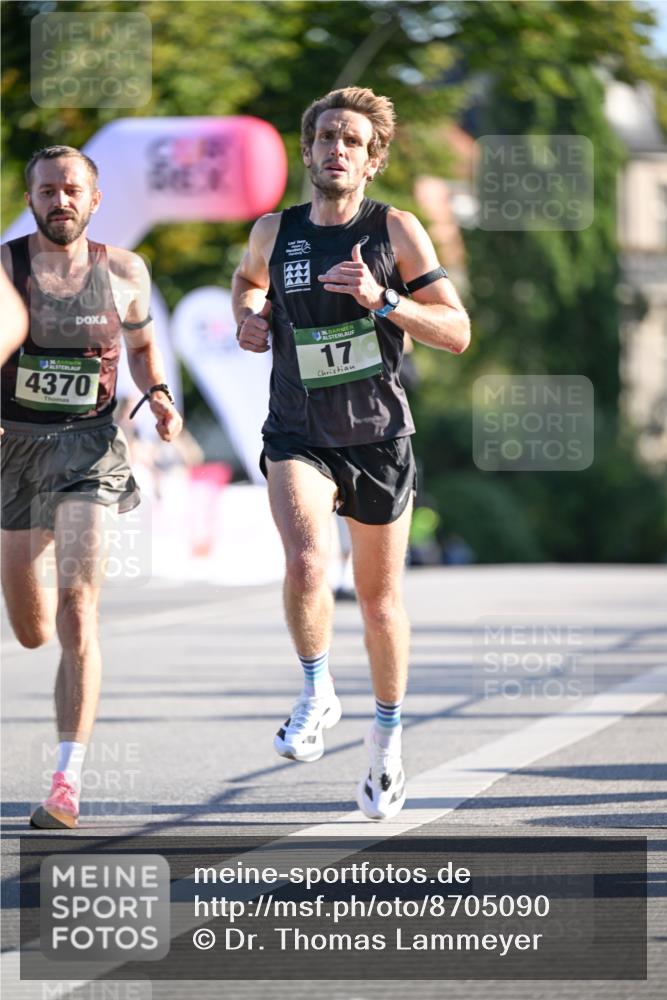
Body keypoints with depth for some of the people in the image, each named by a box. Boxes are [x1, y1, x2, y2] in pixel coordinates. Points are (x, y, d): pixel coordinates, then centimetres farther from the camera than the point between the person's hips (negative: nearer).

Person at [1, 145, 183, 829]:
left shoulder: (124, 273, 1)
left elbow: (141, 343, 19)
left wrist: (159, 396, -1)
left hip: (88, 446, -1)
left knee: (76, 613, -18)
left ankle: (67, 784, -19)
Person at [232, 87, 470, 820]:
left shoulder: (395, 231, -7)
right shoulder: (274, 232, 0)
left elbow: (457, 332, -10)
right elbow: (250, 276, 26)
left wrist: (381, 300, -24)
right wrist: (248, 314, 4)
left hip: (378, 437, 0)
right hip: (297, 436, 0)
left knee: (379, 599, 11)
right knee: (306, 564, -27)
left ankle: (387, 737, 31)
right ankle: (316, 693, -3)